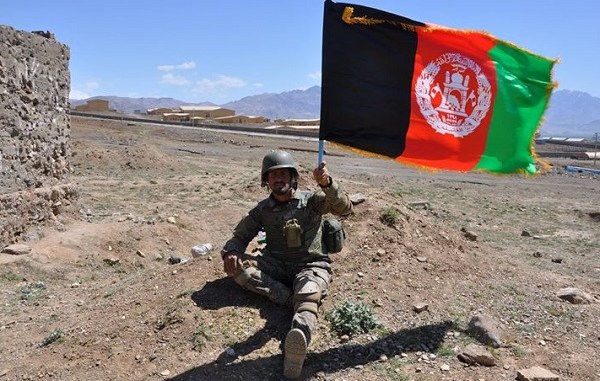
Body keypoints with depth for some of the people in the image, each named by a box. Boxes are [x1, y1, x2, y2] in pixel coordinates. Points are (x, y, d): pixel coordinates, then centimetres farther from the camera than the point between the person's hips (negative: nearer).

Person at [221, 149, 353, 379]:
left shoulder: (311, 200, 2)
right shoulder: (262, 210, 10)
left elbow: (344, 208, -13)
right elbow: (239, 236, 11)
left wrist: (327, 184, -33)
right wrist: (231, 253, -14)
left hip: (312, 266, -3)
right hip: (276, 267, 4)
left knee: (309, 294, -38)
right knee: (236, 265, -21)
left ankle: (299, 338, -69)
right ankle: (292, 299, -31)